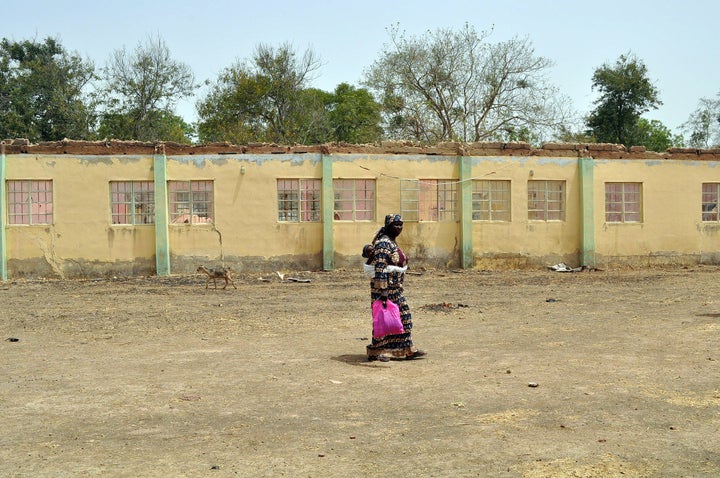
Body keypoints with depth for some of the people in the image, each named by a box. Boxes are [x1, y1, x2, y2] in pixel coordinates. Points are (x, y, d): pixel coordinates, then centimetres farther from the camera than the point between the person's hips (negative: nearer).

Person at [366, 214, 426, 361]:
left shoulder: (392, 242, 12)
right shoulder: (383, 244, -18)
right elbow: (379, 269, -24)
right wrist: (382, 291, -28)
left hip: (395, 287, 10)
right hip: (385, 287, -10)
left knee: (403, 315, 12)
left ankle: (407, 349, 19)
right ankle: (375, 353, 10)